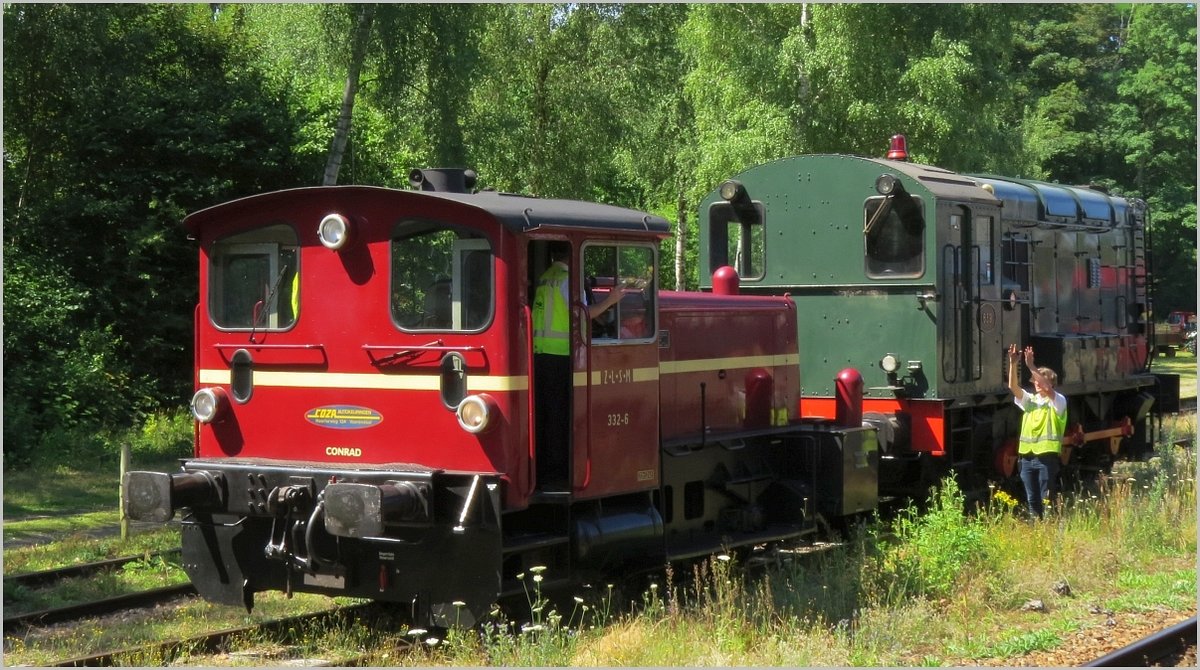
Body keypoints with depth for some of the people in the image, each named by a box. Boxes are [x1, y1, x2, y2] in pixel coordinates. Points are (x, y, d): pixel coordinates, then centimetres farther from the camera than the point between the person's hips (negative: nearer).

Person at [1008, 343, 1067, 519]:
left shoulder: (1058, 401, -2)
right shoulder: (1030, 400, 14)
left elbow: (1048, 388, -22)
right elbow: (1013, 387, 0)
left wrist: (1031, 366, -27)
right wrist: (1013, 364, -15)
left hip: (1047, 457, -6)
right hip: (1027, 456, 6)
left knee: (1046, 499, -5)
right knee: (1031, 499, 10)